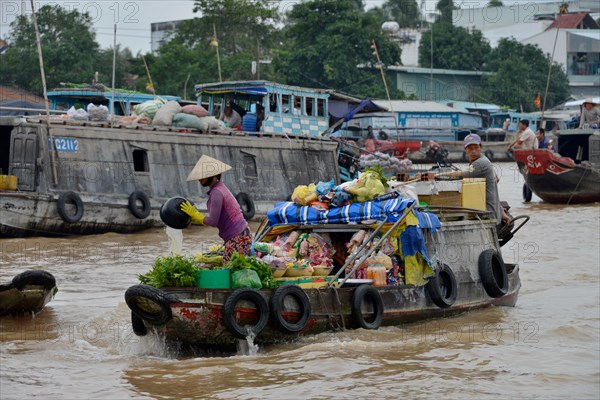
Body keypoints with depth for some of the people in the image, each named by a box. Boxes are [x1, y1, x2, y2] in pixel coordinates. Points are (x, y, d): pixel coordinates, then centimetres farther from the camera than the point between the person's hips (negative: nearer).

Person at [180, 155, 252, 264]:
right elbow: (216, 218, 17)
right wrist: (192, 219, 15)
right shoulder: (219, 188, 13)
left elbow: (213, 221, -17)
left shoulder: (216, 193, -17)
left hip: (238, 239, -10)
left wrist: (195, 214, -2)